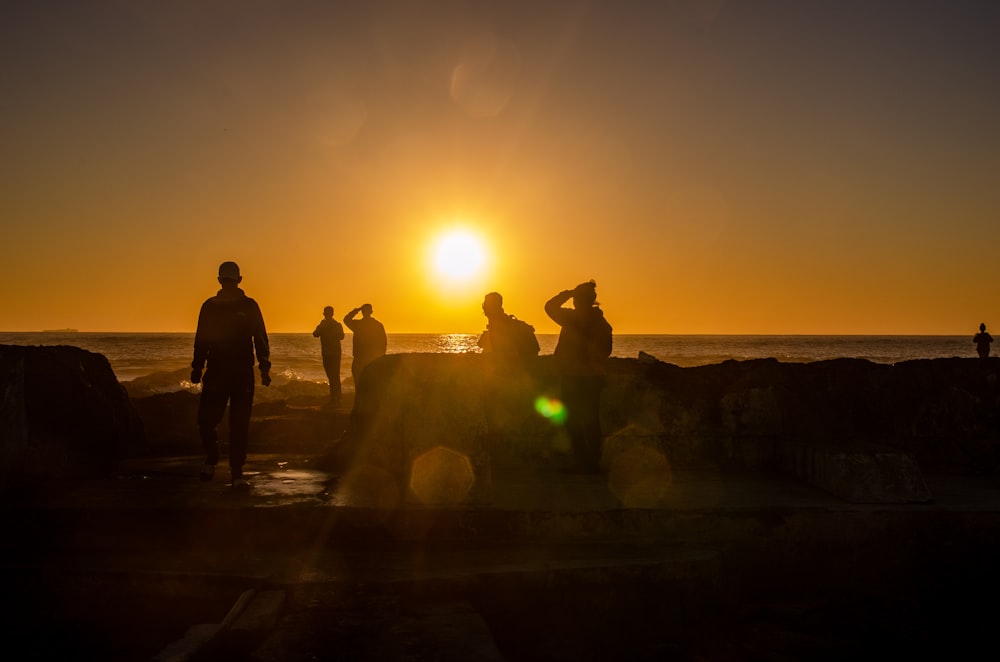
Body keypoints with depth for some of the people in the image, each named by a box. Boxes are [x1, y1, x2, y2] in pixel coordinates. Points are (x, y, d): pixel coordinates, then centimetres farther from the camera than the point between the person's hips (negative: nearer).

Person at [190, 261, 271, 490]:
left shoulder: (249, 306, 4)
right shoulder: (210, 306, 7)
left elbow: (260, 339, 5)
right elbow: (201, 339, 10)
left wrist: (264, 369, -1)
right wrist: (197, 367, 4)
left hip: (243, 374, -1)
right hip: (216, 372, 1)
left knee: (240, 425, 0)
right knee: (205, 420, -4)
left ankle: (237, 474, 7)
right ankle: (211, 458, 24)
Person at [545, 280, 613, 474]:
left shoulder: (573, 318, -14)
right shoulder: (601, 322, 3)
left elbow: (550, 307, 0)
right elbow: (606, 351, 11)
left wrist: (565, 294, 8)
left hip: (574, 378, -6)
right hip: (594, 377, 6)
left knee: (573, 421, 2)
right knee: (591, 420, 12)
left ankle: (583, 463, 0)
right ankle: (593, 462, 16)